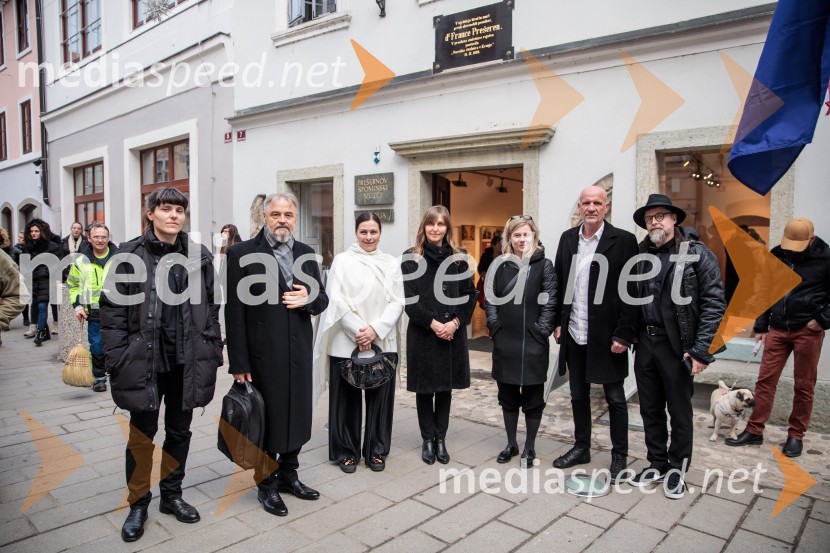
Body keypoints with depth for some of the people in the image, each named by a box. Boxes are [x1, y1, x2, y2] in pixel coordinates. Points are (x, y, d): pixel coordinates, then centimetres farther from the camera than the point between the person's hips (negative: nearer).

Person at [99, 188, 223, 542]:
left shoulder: (200, 256, 4)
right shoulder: (130, 255, -3)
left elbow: (210, 309, 7)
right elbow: (113, 310, -3)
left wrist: (211, 354, 3)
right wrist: (117, 362, -8)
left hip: (187, 362, 3)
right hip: (144, 361, -2)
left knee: (180, 431, 14)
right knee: (142, 435, 9)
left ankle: (172, 495, 33)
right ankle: (138, 504, 27)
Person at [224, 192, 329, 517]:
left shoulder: (305, 254, 8)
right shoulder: (242, 253, -6)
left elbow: (322, 300, 13)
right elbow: (235, 311, -9)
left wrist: (310, 298, -11)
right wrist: (239, 362, -11)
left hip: (299, 352, 5)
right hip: (263, 354, -5)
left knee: (296, 415, 15)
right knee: (266, 418, 8)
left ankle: (288, 474, 36)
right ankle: (266, 483, 29)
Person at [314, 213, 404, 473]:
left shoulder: (392, 263, 7)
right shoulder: (342, 260, 0)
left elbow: (397, 302, 0)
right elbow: (336, 300, -6)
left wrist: (375, 329, -12)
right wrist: (357, 331, -15)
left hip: (383, 342, 2)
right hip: (346, 342, -2)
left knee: (380, 397, 8)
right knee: (347, 398, 6)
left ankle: (377, 450, 24)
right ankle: (346, 451, 22)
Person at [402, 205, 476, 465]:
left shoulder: (458, 258, 7)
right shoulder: (411, 258, -1)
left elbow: (469, 295, 4)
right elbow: (409, 298, -7)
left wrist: (454, 322, -10)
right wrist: (433, 323, -16)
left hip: (452, 334, 2)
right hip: (422, 333, -2)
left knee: (445, 388, 10)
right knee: (425, 388, 7)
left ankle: (441, 438, 23)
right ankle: (427, 439, 21)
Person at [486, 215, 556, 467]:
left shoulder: (544, 265, -1)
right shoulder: (500, 265, 5)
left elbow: (549, 302, -5)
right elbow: (490, 298, 5)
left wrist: (541, 331, -10)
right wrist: (495, 327, -3)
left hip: (533, 343, -2)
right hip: (504, 342, 3)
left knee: (533, 397, 8)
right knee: (507, 396, 12)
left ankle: (529, 447, 23)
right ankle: (511, 444, 28)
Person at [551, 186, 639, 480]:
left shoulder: (623, 240, -8)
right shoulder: (568, 238, 6)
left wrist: (623, 335, -14)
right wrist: (558, 323, 6)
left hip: (607, 336, -4)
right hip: (574, 335, 5)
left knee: (615, 398, 8)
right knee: (578, 395, 17)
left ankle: (619, 455, 24)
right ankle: (581, 447, 32)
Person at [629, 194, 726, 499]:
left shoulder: (697, 254, -7)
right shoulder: (641, 255, 7)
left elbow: (714, 304, -11)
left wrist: (701, 351, -16)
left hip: (676, 345, -4)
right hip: (645, 343, 5)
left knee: (679, 411, 9)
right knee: (650, 409, 14)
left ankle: (677, 469, 26)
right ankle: (656, 464, 31)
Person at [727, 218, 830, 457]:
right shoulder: (776, 256, 6)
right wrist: (761, 327, 10)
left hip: (808, 331, -3)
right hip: (777, 329, 3)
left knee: (804, 386, 6)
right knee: (765, 380, 4)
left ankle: (796, 435, 19)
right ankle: (754, 430, 12)